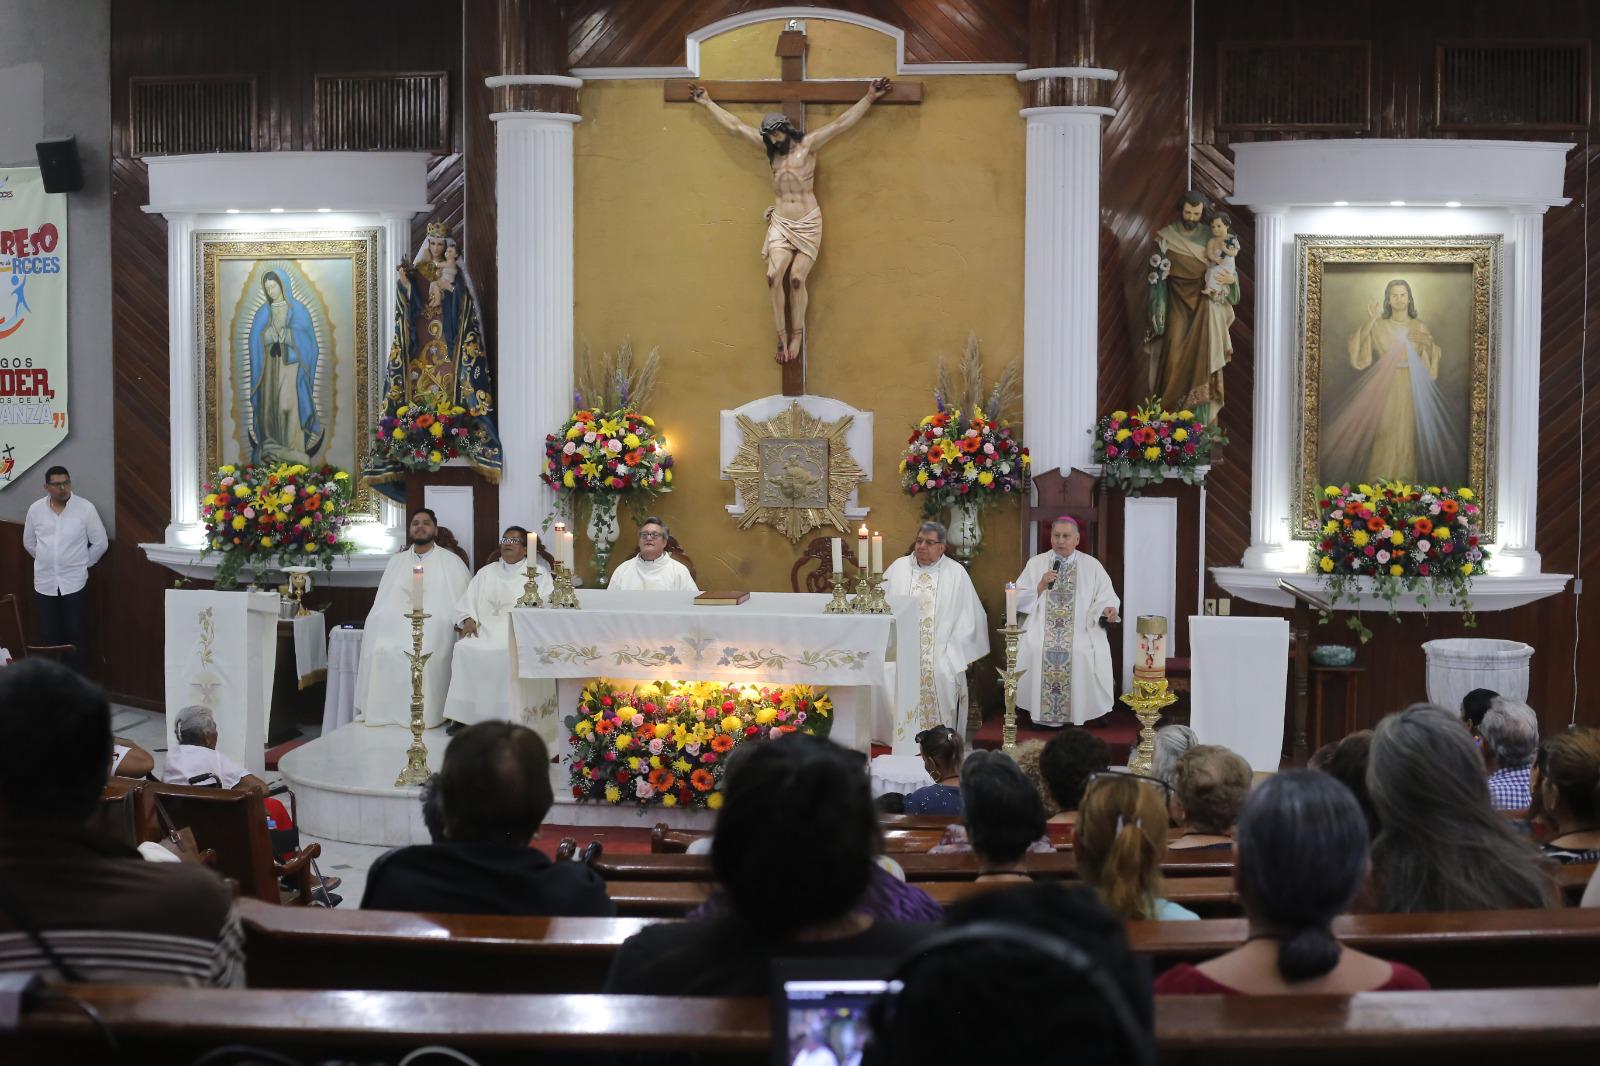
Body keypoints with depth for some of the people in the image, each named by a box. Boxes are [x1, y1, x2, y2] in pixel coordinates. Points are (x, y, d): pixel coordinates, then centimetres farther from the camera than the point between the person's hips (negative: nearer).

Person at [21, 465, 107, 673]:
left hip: (74, 583, -3)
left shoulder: (85, 508, -9)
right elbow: (29, 543, 15)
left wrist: (82, 563, 3)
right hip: (45, 583, 3)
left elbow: (100, 543, -1)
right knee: (49, 634, 8)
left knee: (77, 633, 1)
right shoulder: (35, 510, -1)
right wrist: (46, 561, 13)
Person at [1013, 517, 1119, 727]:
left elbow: (1106, 597, 4)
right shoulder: (1035, 563, 13)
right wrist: (1041, 586, -7)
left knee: (1082, 654, -30)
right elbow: (1019, 601, 10)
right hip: (1041, 633, 1)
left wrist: (1108, 609, -19)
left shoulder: (1092, 566, 11)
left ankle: (1079, 713, -16)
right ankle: (1043, 713, -16)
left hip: (1082, 633, -1)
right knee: (1035, 652, -28)